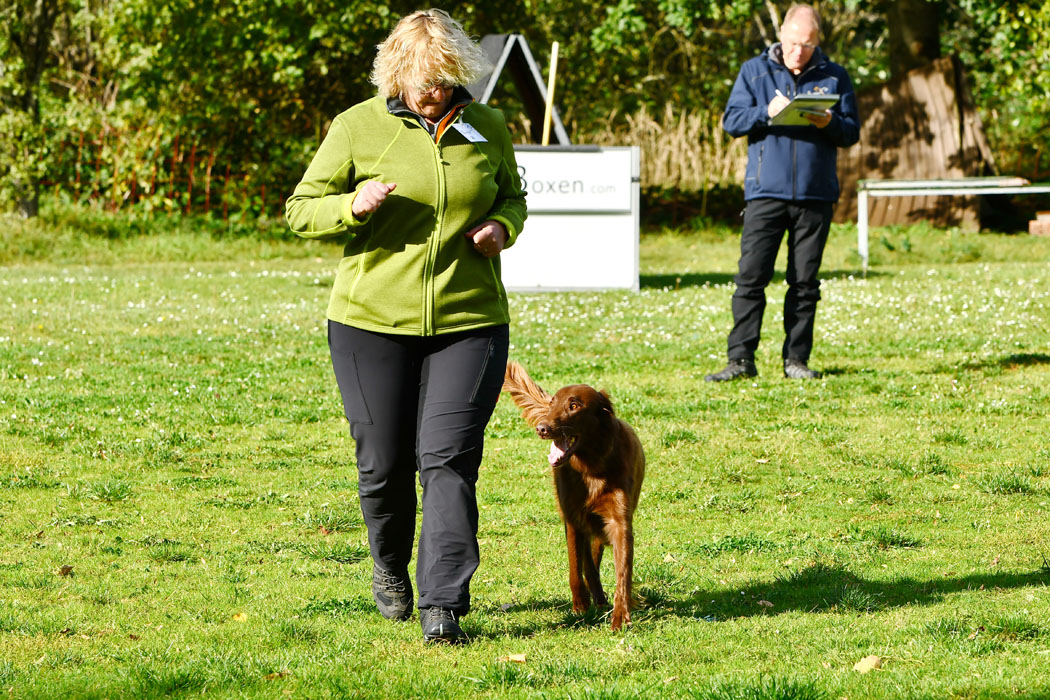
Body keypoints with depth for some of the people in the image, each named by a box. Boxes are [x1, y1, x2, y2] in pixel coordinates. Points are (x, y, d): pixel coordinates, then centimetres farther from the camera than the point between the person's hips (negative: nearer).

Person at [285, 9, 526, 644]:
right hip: (373, 321, 0)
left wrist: (503, 226, -1)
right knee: (384, 463, 7)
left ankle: (443, 607, -10)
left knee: (449, 459, -10)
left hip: (468, 321, 1)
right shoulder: (359, 127, -1)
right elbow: (301, 210, 2)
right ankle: (390, 566, 36)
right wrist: (354, 205, -18)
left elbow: (512, 195, 22)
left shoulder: (487, 127, 6)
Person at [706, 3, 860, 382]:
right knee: (751, 276, -7)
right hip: (766, 192, -1)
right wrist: (767, 112, -15)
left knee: (805, 281, 4)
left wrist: (829, 123, -13)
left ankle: (796, 358, 10)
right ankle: (741, 358, -5)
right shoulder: (754, 71, 8)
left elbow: (852, 132, 8)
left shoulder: (834, 76, 9)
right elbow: (731, 120, 2)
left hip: (816, 195, 1)